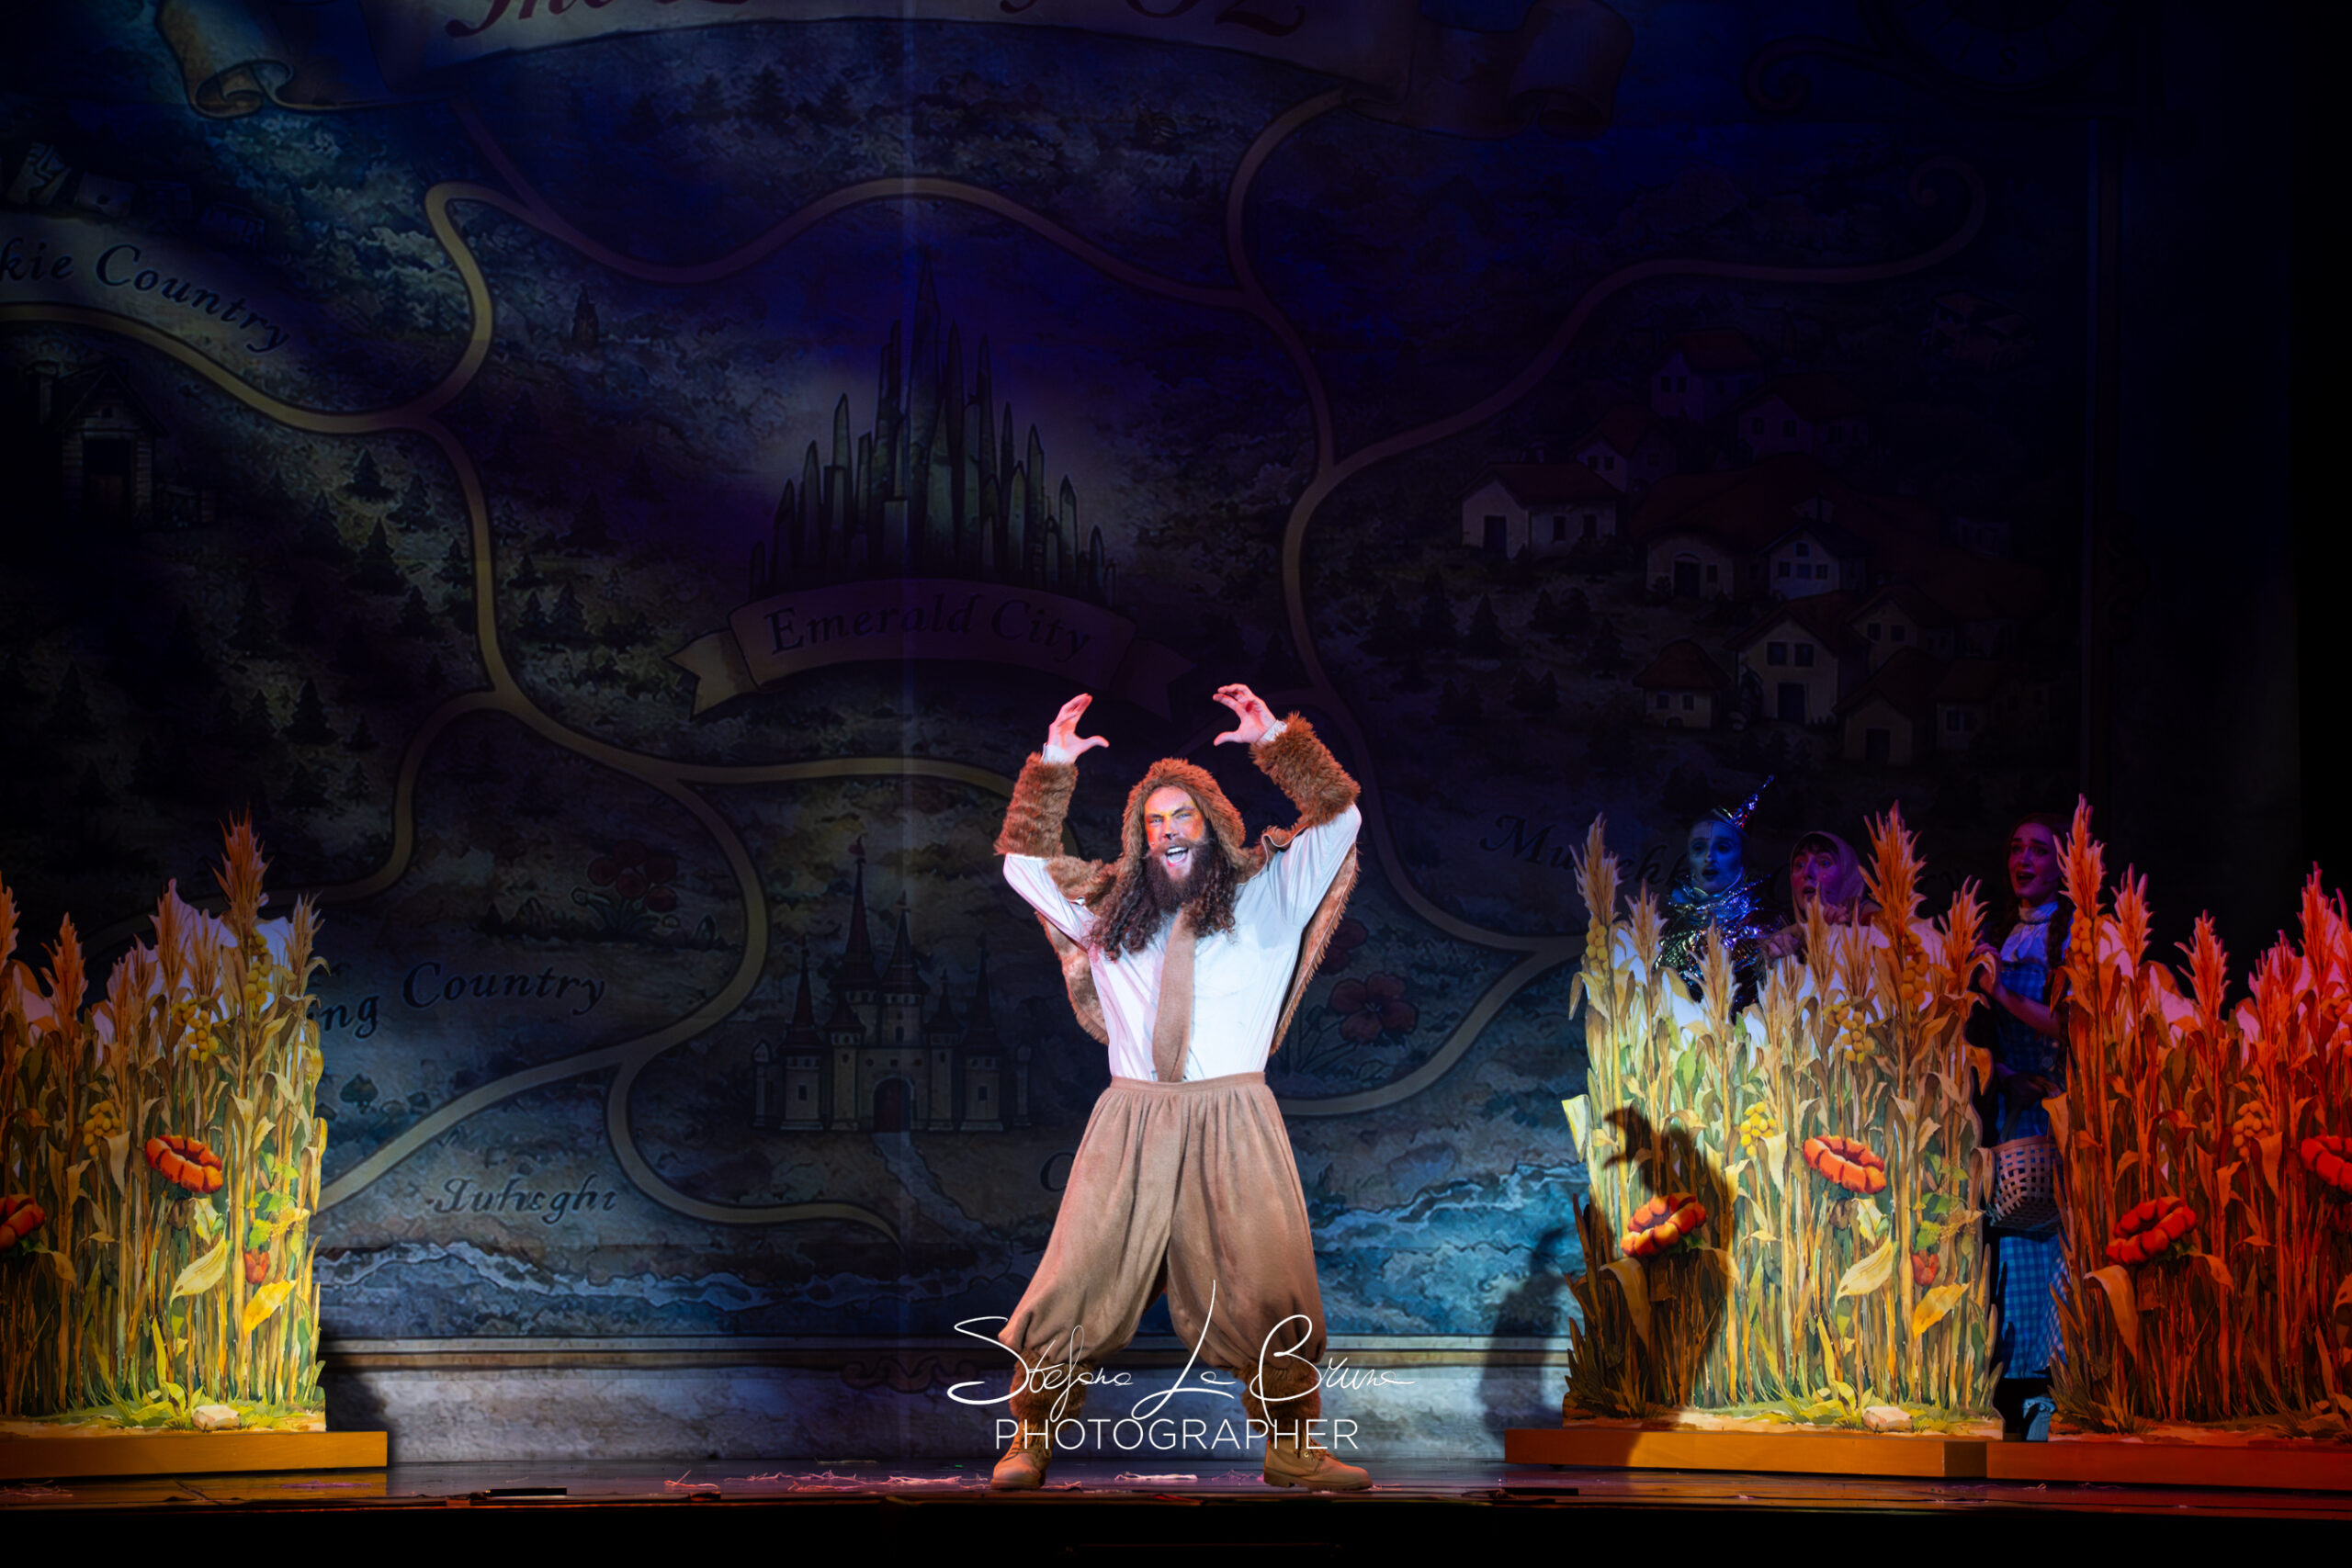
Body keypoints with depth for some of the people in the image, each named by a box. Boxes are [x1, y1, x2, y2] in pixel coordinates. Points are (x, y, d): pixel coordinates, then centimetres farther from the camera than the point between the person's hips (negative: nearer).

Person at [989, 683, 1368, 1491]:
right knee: (1074, 1287, -5)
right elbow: (1024, 857, 25)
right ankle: (1031, 1445, 3)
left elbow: (1338, 817, 6)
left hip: (1233, 1119, -1)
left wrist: (1275, 739, -3)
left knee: (1274, 1295, -8)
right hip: (1130, 1122, 1)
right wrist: (1052, 767, 14)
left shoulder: (1265, 897, 10)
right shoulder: (1109, 909, 16)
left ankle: (1294, 1450, 4)